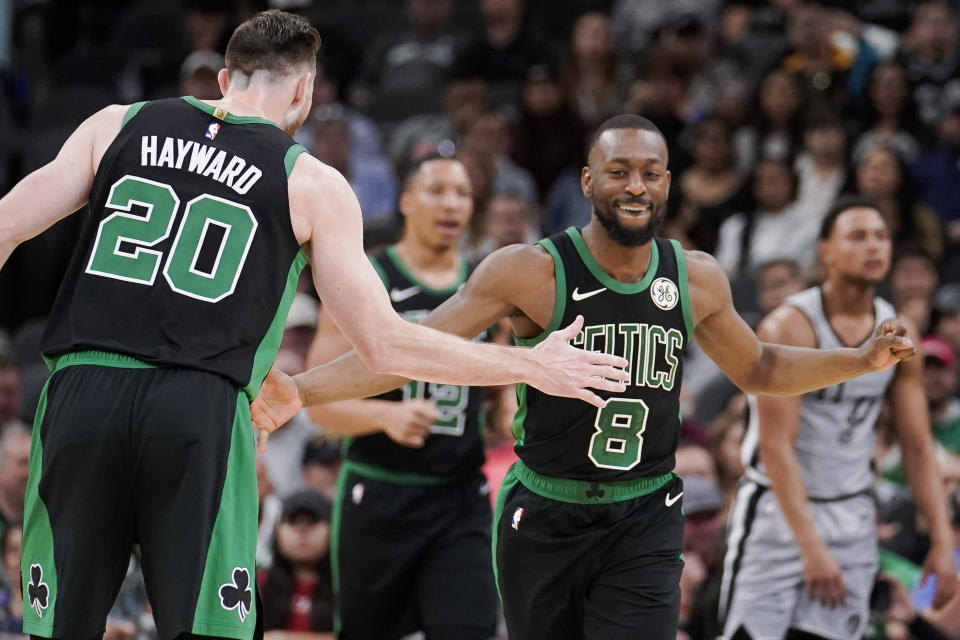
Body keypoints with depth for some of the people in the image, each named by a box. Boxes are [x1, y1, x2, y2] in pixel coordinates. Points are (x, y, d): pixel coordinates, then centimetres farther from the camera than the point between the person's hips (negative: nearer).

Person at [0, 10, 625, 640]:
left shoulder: (120, 125, 14)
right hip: (200, 411, -2)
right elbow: (385, 345, 6)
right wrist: (533, 366, 15)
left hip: (81, 390, 2)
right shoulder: (311, 185, 8)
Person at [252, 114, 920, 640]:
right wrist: (302, 389, -25)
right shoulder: (531, 272, -12)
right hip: (544, 517, -1)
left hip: (645, 522, 1)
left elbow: (759, 369, 19)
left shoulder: (697, 279, 1)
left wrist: (862, 360, 7)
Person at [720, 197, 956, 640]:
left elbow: (918, 446, 7)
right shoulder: (789, 328, -16)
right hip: (778, 507, -5)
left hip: (852, 515, 5)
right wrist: (811, 546, -25)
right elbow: (776, 447, -20)